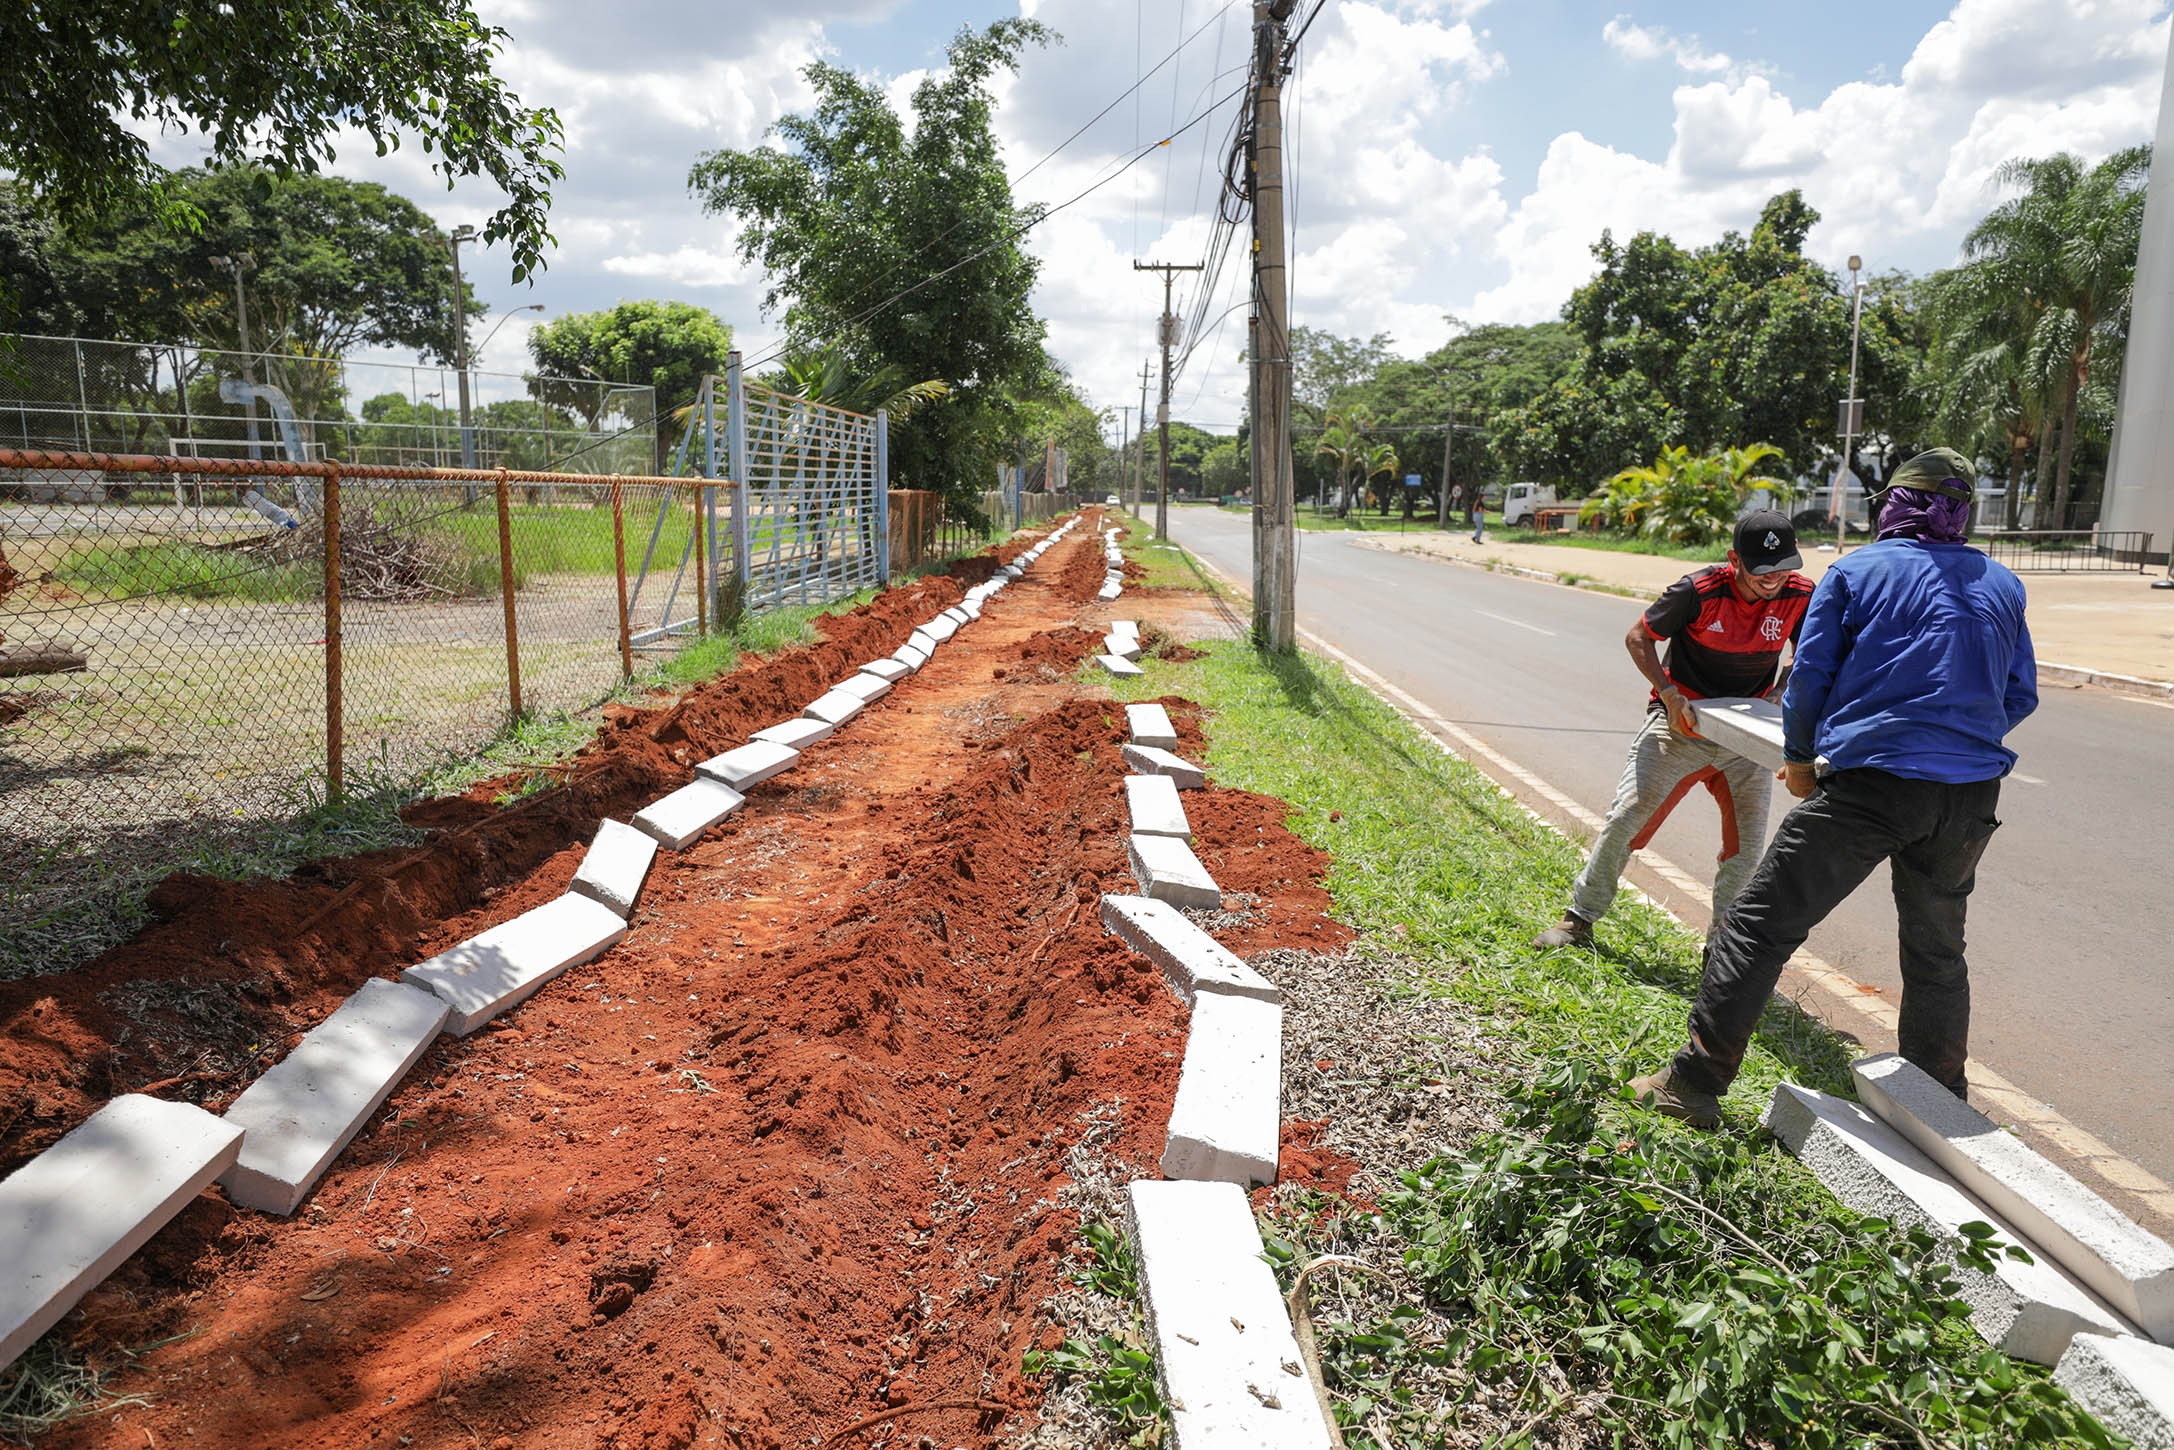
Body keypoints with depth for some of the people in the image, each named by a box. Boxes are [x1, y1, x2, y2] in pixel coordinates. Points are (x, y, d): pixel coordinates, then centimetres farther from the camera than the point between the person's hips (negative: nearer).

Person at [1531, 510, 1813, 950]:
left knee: (1747, 843, 0)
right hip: (1681, 721, -3)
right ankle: (1580, 920, 9)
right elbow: (1638, 637, -7)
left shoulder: (1799, 595, -9)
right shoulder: (1699, 591, -19)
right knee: (1626, 818, -8)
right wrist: (1669, 693, -19)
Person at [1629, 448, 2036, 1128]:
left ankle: (1696, 1081, -2)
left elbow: (1810, 675, 0)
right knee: (1937, 947, 22)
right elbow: (2020, 697, 17)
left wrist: (1798, 758, 13)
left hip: (1868, 782, -5)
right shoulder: (2003, 586, 14)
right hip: (1969, 795, 5)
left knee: (1760, 923, -1)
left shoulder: (1856, 570, 2)